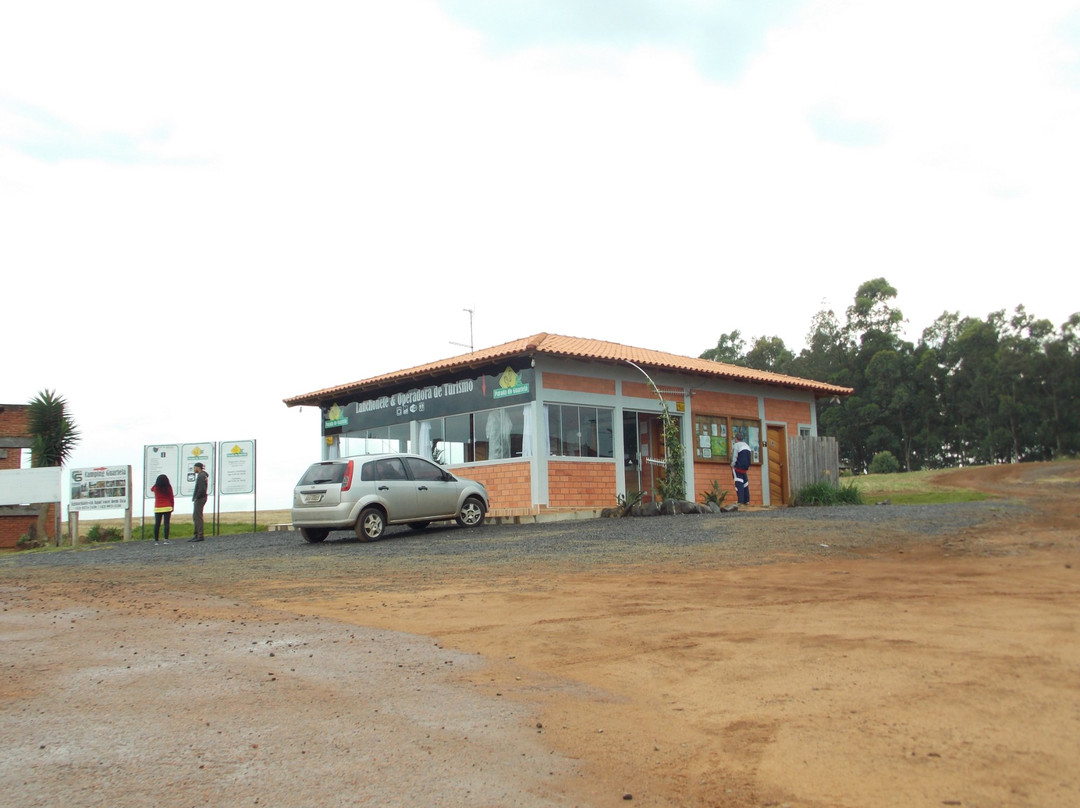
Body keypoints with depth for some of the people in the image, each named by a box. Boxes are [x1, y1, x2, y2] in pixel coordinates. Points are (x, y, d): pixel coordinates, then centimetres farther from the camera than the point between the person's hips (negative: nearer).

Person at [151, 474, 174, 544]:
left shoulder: (155, 488, -3)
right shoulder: (168, 487, -6)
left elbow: (151, 489, 23)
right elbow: (172, 498, -1)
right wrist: (172, 506, 9)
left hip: (158, 508, 1)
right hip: (167, 508, -1)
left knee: (157, 524, 6)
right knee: (166, 523, -3)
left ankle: (156, 540, 6)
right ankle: (166, 539, -10)